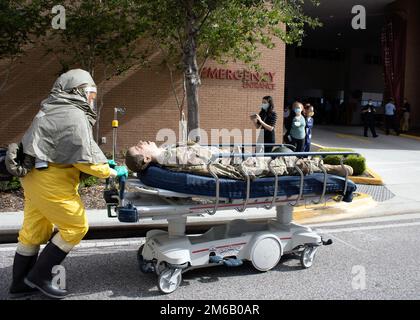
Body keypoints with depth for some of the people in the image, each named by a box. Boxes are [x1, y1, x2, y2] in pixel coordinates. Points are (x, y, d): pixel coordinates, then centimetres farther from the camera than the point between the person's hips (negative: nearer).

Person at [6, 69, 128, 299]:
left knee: (34, 229, 17)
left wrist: (103, 162, 13)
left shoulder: (58, 111, 16)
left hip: (34, 175, 10)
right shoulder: (73, 117, -16)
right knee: (75, 227, 0)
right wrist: (112, 172, -6)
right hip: (49, 180, -10)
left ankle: (20, 282, 29)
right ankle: (39, 275, 10)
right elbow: (84, 159, -19)